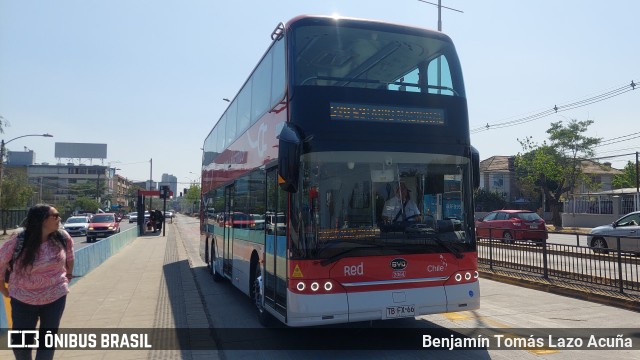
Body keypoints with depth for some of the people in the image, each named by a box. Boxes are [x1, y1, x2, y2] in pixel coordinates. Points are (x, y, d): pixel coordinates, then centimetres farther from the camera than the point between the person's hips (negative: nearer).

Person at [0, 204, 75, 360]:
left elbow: (69, 256, 9)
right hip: (23, 299, -1)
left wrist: (69, 274, 18)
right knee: (20, 340, 8)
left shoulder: (63, 238, -11)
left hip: (55, 296, 2)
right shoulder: (17, 242, -18)